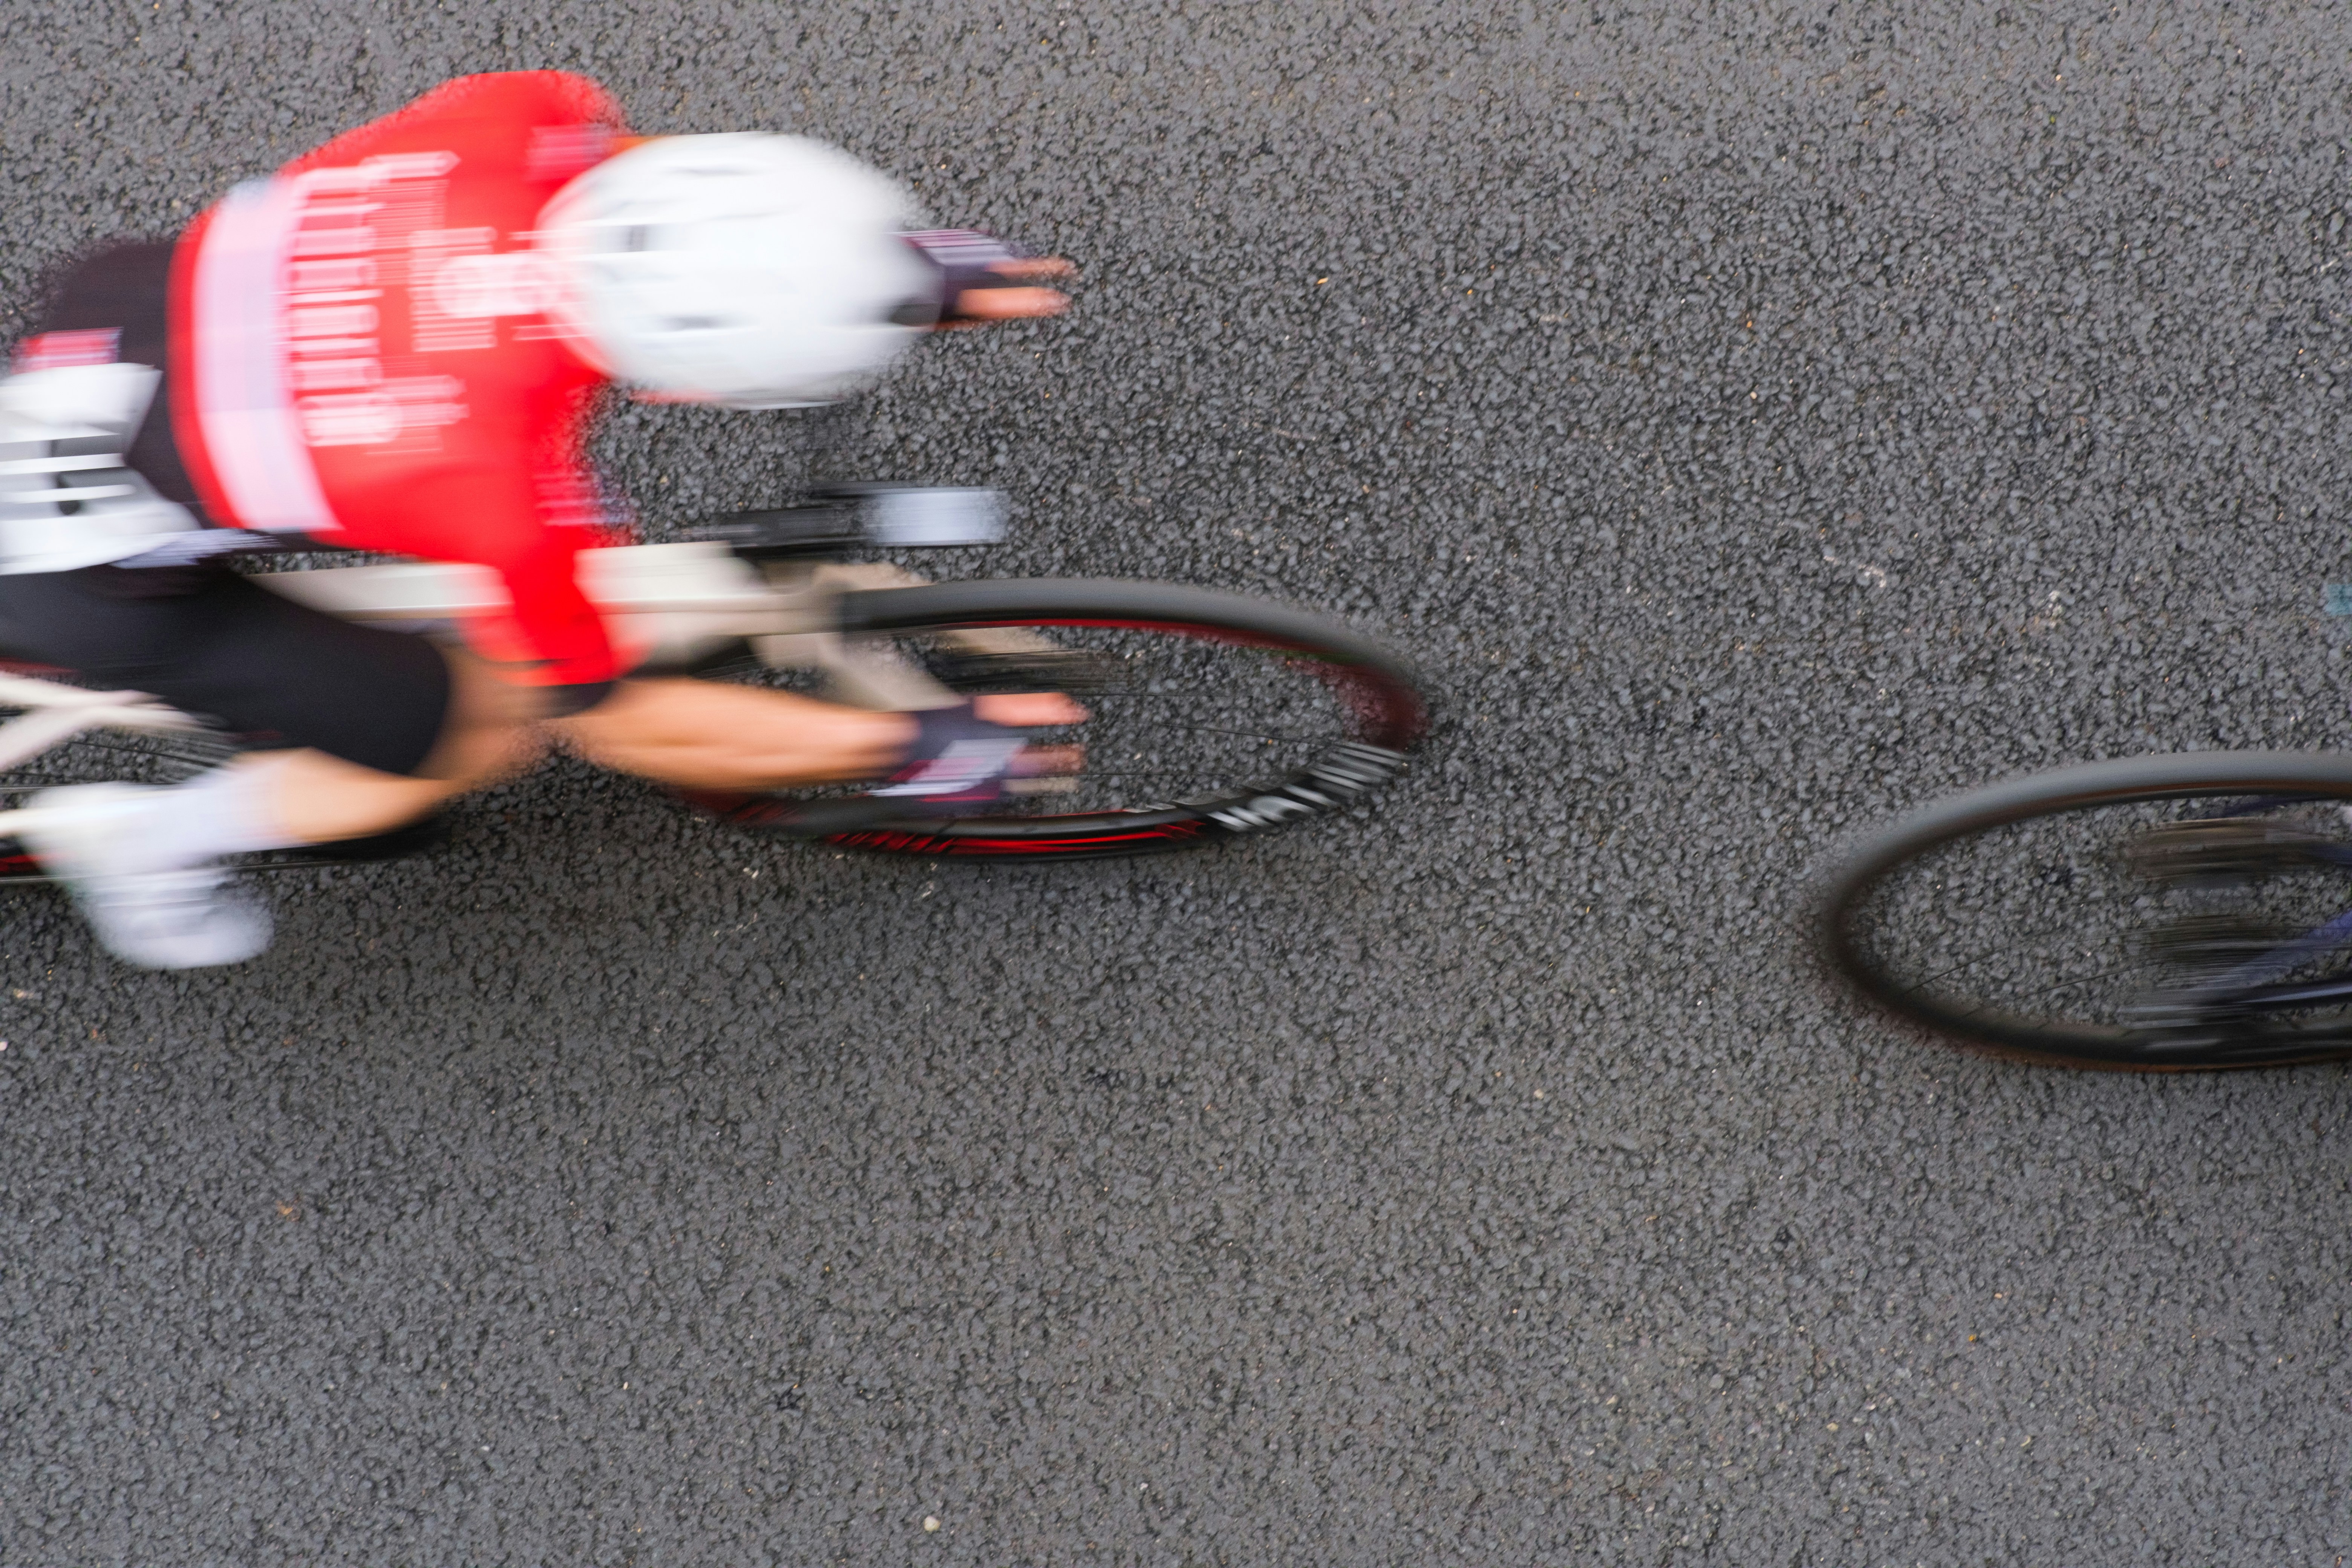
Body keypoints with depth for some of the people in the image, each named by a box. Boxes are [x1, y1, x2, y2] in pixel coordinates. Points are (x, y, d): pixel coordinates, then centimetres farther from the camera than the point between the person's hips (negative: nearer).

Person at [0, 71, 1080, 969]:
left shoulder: (517, 118, -24)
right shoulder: (511, 493, -36)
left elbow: (633, 164, 2)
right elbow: (610, 721, -17)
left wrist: (892, 264, 3)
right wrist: (908, 750, -11)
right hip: (88, 565, -7)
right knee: (474, 740, 5)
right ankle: (146, 841, 27)